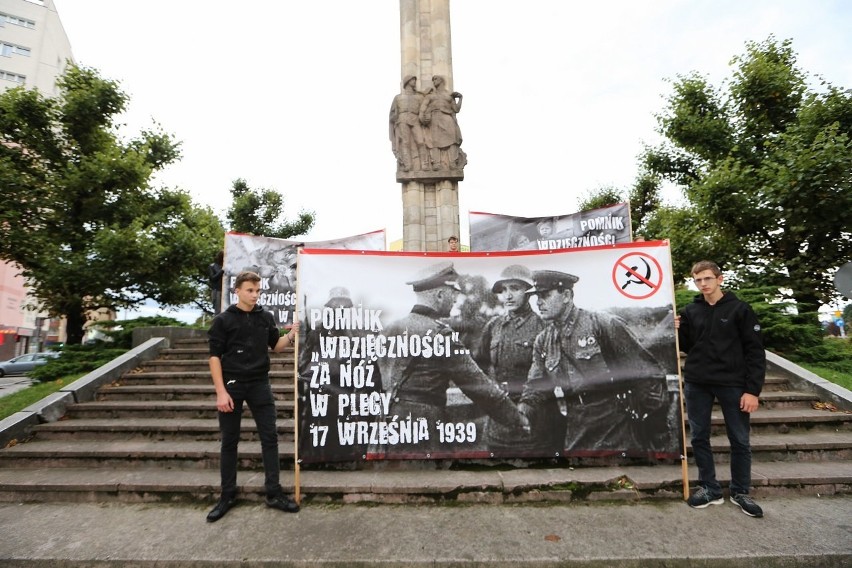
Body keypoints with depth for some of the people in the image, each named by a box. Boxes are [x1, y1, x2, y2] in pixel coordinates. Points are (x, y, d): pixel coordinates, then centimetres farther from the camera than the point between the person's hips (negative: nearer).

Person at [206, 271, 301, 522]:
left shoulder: (266, 317, 3)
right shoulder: (223, 320, -6)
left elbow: (276, 346, 13)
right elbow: (215, 356, -6)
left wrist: (291, 335, -8)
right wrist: (221, 392, -12)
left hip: (260, 384, 3)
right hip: (232, 385, -2)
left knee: (270, 437, 4)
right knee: (229, 441, 9)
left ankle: (274, 493, 15)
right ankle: (227, 496, 24)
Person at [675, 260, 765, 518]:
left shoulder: (740, 309, -3)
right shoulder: (690, 311, 6)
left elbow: (755, 351, -6)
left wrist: (753, 389, -11)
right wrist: (677, 331, -7)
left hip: (732, 384, -3)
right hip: (696, 384, 3)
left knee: (740, 440, 8)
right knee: (699, 438, 8)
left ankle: (740, 492, 26)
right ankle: (709, 489, 22)